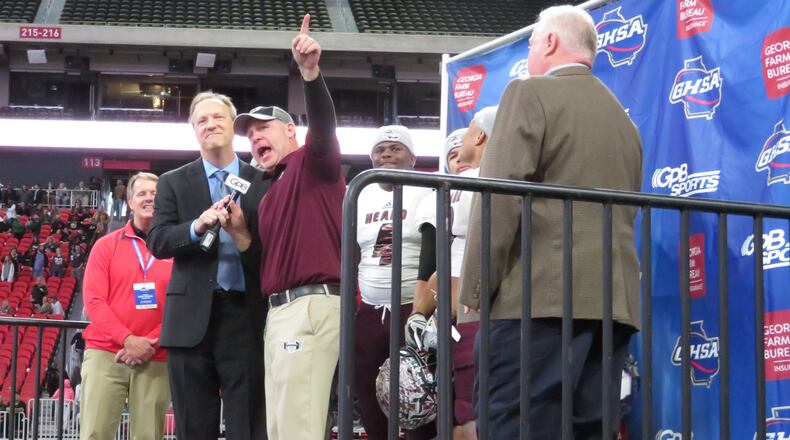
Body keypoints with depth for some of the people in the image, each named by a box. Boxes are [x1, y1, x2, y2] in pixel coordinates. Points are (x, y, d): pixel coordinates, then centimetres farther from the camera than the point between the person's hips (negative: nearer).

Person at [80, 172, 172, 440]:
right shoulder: (106, 246, 8)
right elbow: (93, 299, 0)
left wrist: (152, 343, -11)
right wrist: (127, 339, -12)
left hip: (157, 360, 0)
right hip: (105, 353, 0)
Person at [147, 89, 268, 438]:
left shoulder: (263, 183, 8)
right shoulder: (173, 183, 10)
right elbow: (157, 242, -1)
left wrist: (242, 234, -18)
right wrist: (197, 226, -18)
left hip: (247, 316, -1)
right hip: (192, 317, 1)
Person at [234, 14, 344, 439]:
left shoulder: (312, 163, 1)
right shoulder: (271, 193, 26)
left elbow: (323, 125, -21)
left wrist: (310, 72, -37)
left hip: (311, 305, -10)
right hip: (279, 309, 10)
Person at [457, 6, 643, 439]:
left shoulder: (531, 93, 1)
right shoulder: (622, 118, 23)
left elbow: (500, 196, -9)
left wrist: (475, 290, -7)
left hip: (541, 295, -7)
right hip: (614, 299, 7)